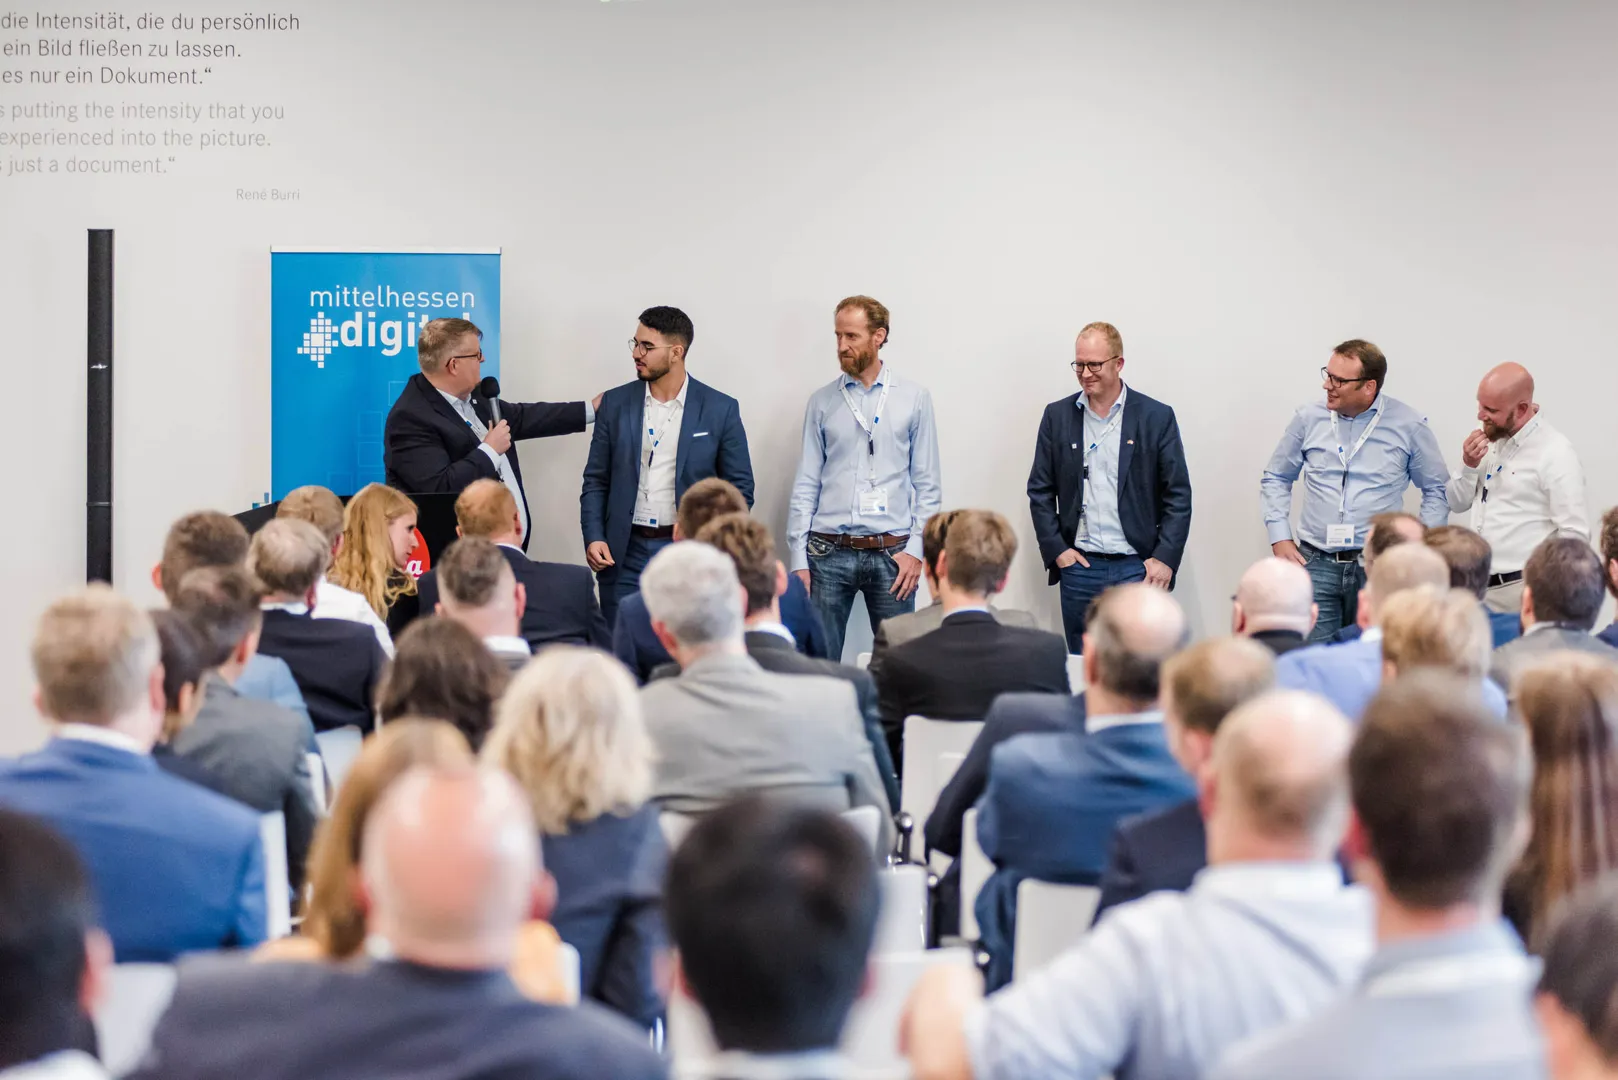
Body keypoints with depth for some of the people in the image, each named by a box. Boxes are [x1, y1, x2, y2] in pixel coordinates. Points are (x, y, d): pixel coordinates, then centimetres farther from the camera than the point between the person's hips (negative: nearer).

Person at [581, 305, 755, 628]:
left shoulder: (720, 409, 0)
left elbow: (739, 488, 4)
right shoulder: (615, 404, 6)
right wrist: (593, 538, -4)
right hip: (625, 555, 2)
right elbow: (596, 481, 9)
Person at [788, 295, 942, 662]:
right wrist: (798, 559, 0)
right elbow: (805, 484, 6)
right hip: (829, 552, 1)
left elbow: (927, 483, 4)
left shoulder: (914, 398, 4)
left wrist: (916, 548, -5)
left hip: (891, 553, -1)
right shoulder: (822, 401, 6)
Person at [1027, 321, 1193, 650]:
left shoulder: (1156, 417, 1)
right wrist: (1055, 549, -1)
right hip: (1078, 566, 2)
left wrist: (1165, 558, -7)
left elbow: (1178, 496, 1)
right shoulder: (1058, 416, 7)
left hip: (1138, 568, -2)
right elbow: (1040, 490, 10)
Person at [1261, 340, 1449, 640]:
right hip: (1316, 562, 1)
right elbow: (1276, 479, 16)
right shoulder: (1309, 419, 4)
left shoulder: (1409, 426, -1)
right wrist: (1280, 537, 6)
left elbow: (1436, 491, 10)